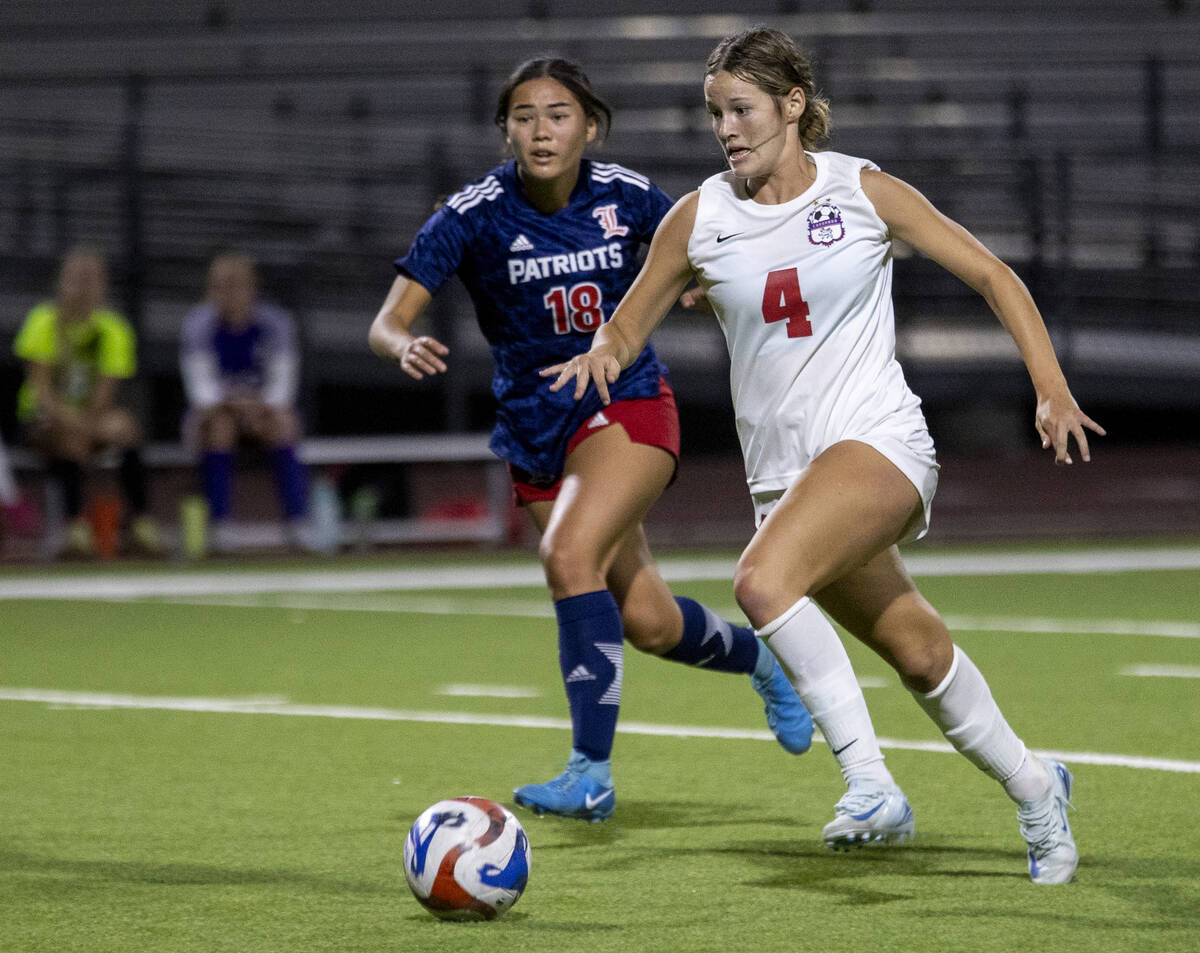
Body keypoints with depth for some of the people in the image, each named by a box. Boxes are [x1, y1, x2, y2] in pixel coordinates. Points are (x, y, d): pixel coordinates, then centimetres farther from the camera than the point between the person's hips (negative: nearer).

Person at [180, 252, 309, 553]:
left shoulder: (274, 322, -9)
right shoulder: (198, 323, -10)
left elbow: (282, 380, -18)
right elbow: (200, 382, -19)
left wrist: (260, 404, -38)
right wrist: (230, 400, -39)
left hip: (265, 407, 0)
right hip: (216, 410, 0)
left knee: (282, 426, -32)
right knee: (219, 425, -35)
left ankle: (297, 526, -36)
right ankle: (220, 527, -36)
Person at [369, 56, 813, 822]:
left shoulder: (625, 197, -8)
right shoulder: (474, 215, -12)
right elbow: (387, 322, -16)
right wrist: (407, 347, -38)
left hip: (629, 408, -2)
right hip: (537, 431, 2)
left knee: (569, 553, -29)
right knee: (649, 625, 6)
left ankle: (593, 772, -24)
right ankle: (762, 660, 40)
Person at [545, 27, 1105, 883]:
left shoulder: (863, 192, -5)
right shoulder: (698, 219, 3)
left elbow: (991, 275, 1)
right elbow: (627, 330, 11)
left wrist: (1052, 391, -8)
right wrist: (603, 356, -14)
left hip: (878, 441, -4)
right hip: (783, 470, 4)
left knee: (762, 579, -30)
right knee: (919, 654, 11)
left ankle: (871, 782, -25)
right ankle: (1034, 788, 35)